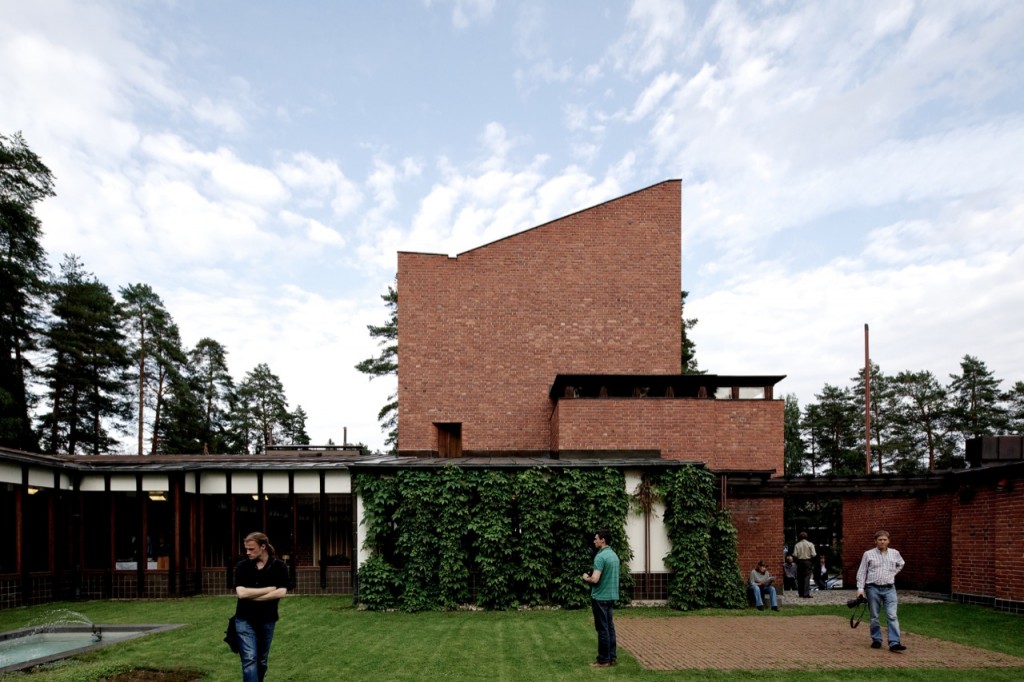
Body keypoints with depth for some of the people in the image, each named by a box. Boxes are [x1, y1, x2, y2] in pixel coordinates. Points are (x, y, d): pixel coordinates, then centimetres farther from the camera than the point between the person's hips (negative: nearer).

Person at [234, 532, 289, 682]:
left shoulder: (279, 566, -6)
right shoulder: (242, 566, -3)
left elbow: (281, 592, -17)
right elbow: (241, 592, -14)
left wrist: (252, 596, -15)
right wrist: (268, 589, -13)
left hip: (267, 620, 1)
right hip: (245, 620, -1)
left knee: (261, 661, 13)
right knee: (249, 659, -9)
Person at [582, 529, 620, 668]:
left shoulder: (600, 556, -19)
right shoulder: (614, 555, 9)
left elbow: (595, 579, -25)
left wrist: (586, 577, -5)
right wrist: (592, 576, 17)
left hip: (600, 597, -9)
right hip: (611, 596, 9)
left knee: (602, 629, -2)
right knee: (610, 627, 12)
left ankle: (603, 660, 4)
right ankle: (612, 658, 16)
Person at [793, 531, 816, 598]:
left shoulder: (797, 545, -2)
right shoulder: (810, 544, -5)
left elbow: (795, 555, -8)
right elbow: (813, 554, -9)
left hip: (800, 562, 1)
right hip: (808, 561, -1)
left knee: (800, 578, 10)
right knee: (807, 578, -3)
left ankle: (801, 593, 15)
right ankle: (806, 594, -12)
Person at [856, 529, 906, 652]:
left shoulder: (895, 553, 6)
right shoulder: (868, 554, -1)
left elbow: (901, 564, 28)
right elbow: (862, 572, 0)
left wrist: (892, 573, 15)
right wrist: (860, 588, -7)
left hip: (889, 589, 1)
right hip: (873, 588, -1)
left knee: (892, 616, -9)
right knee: (874, 617, 6)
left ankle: (894, 643, -11)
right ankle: (876, 640, 17)